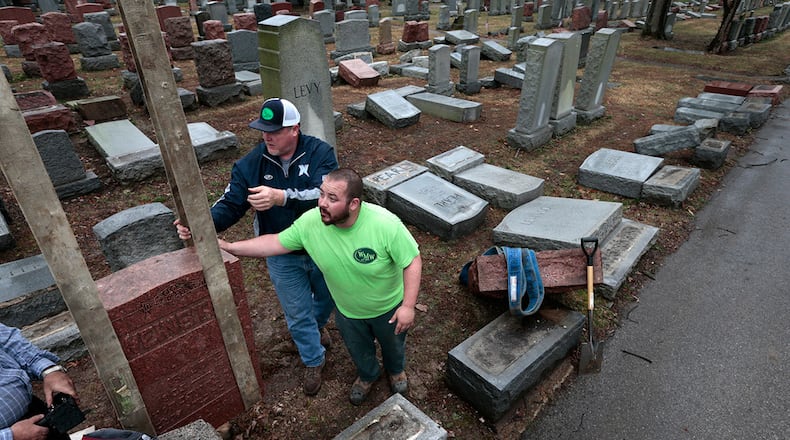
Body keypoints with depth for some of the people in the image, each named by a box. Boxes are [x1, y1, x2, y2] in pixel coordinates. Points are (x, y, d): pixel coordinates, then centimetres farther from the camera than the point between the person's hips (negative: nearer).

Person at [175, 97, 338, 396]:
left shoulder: (320, 153, -21)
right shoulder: (250, 164, -12)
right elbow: (231, 204, -14)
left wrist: (281, 197, -49)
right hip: (282, 257, 1)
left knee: (328, 298, 26)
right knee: (297, 314, 16)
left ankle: (318, 324, 63)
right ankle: (314, 361, 43)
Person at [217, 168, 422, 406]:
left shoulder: (386, 224, -37)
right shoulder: (310, 222, -26)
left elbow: (412, 261, -26)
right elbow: (276, 242, -12)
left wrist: (408, 305, -27)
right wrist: (229, 247, -16)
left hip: (389, 307, -2)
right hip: (348, 311, 3)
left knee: (393, 345, 28)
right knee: (358, 350, 29)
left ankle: (396, 370, 64)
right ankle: (367, 375, 64)